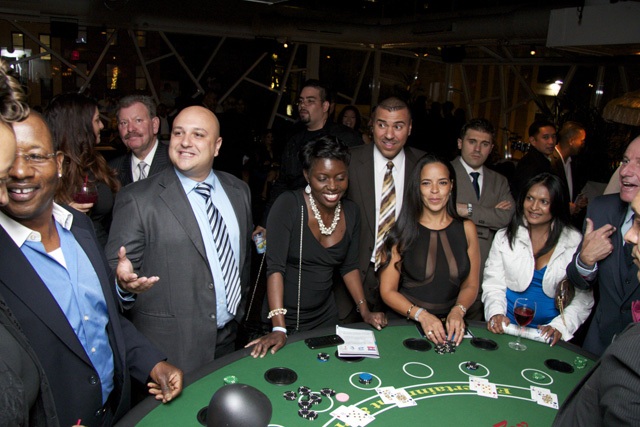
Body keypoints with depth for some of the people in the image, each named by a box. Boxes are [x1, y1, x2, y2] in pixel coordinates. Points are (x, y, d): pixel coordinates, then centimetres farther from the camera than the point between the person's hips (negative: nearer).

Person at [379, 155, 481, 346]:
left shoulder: (466, 229, 7)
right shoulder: (403, 233, -1)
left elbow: (470, 285, 11)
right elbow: (387, 290, -1)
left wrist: (458, 311, -7)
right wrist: (421, 315, -15)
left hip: (450, 324, 2)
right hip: (406, 323, -2)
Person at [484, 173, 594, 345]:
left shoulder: (575, 242, 2)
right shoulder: (504, 237, 7)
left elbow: (583, 298, 0)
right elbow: (493, 284, 3)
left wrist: (559, 326, -14)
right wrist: (496, 313, -14)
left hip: (548, 332, 0)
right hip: (508, 326, 1)